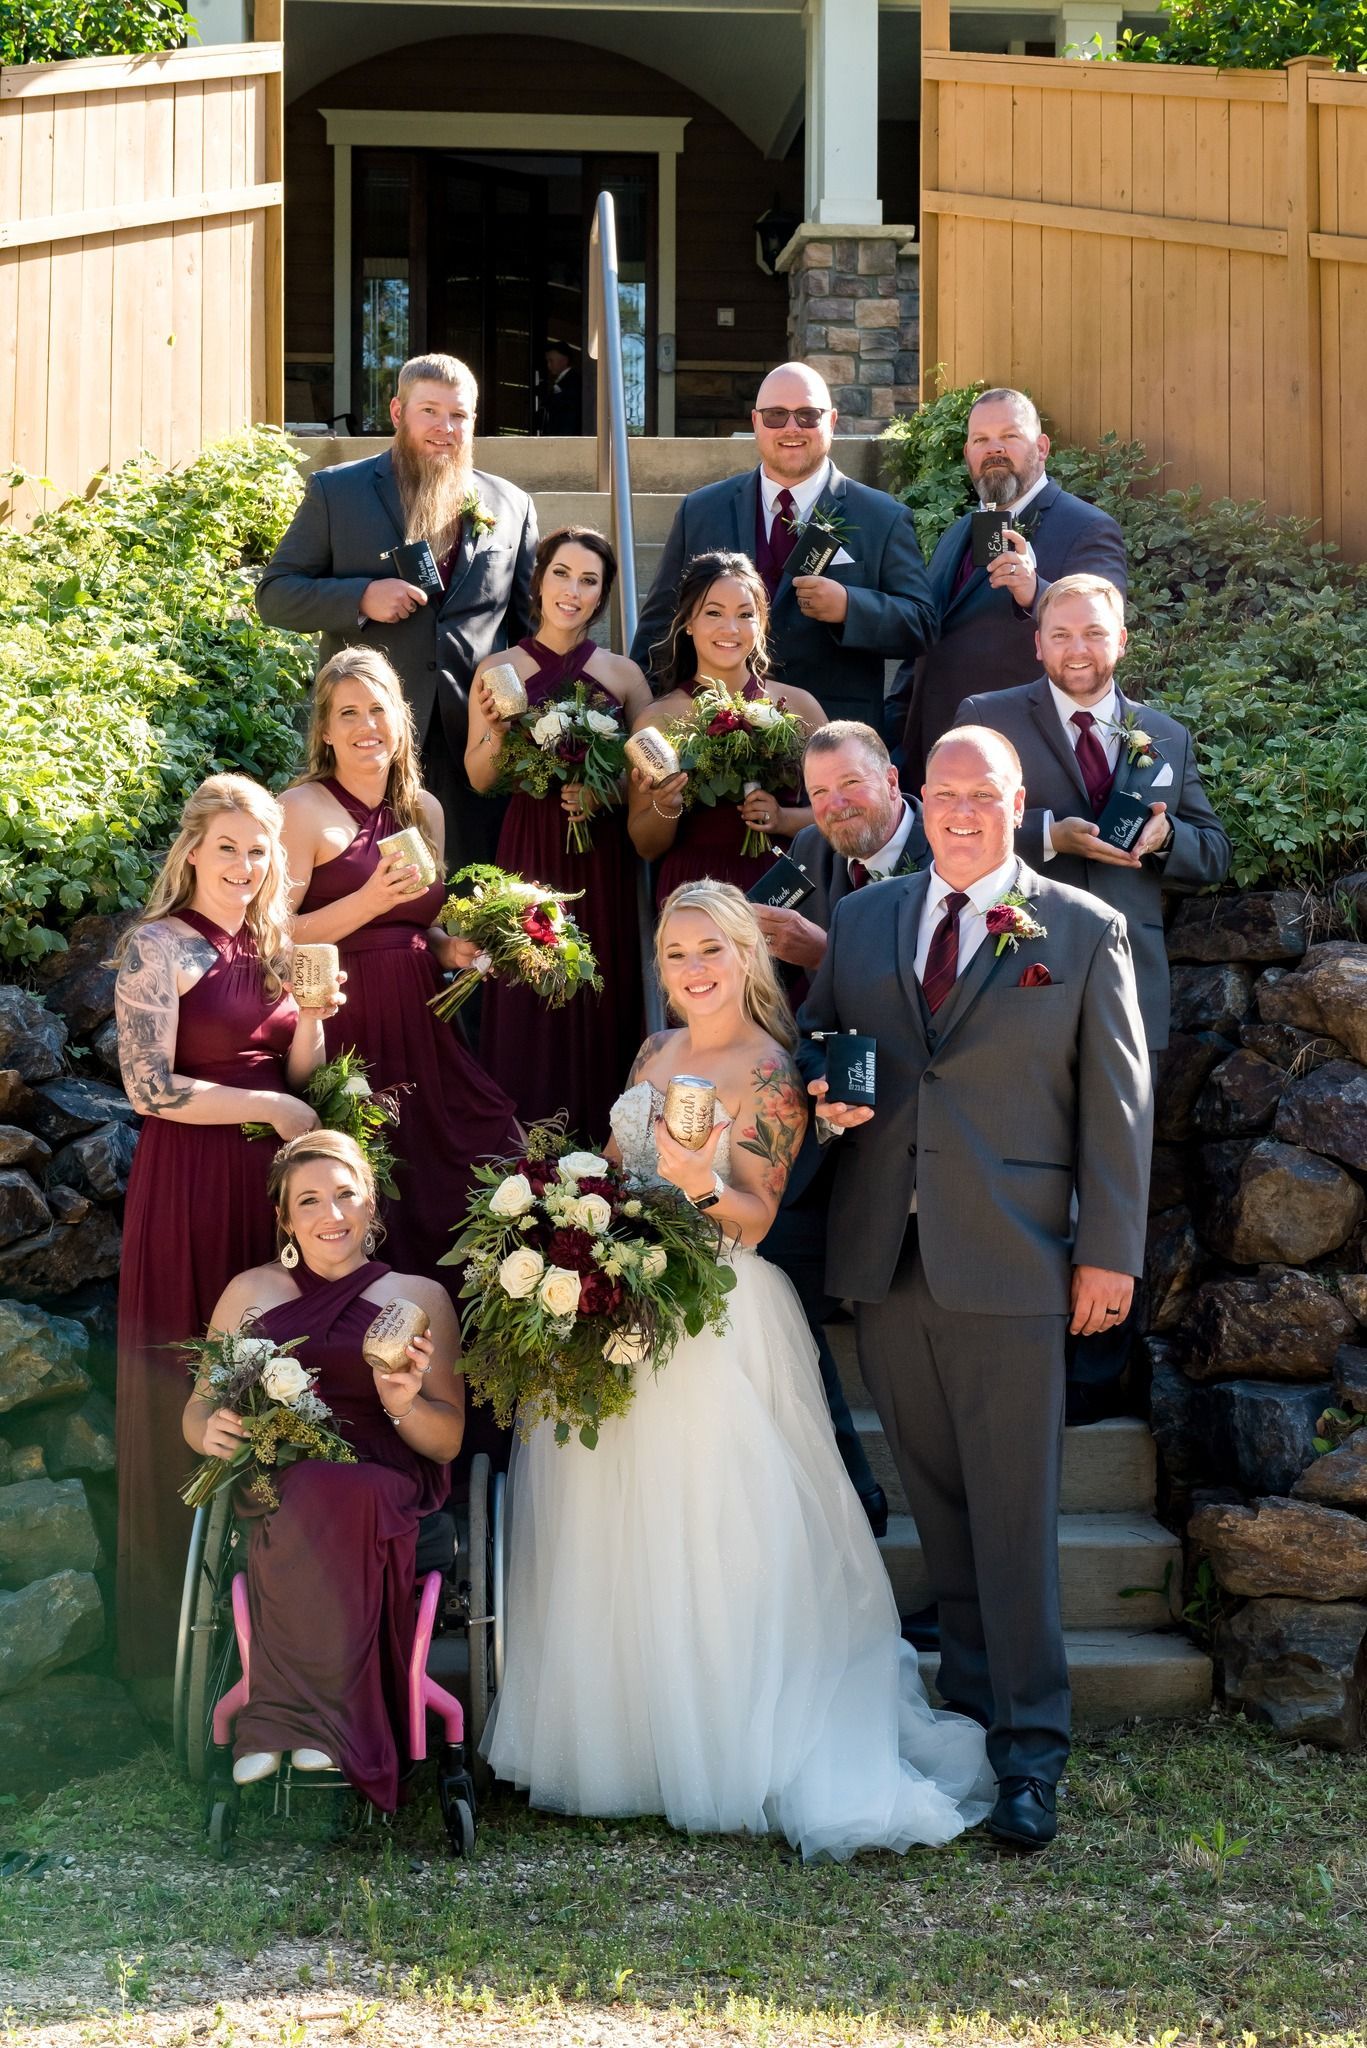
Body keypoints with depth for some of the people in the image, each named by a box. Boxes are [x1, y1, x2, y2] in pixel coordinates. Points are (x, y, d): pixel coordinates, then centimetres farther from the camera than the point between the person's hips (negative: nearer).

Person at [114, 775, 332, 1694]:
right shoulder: (159, 946, -9)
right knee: (191, 1389, -1)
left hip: (269, 1182, 6)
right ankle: (178, 1631, 10)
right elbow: (150, 1088, -16)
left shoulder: (272, 945, 12)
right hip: (191, 1184, -6)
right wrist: (270, 1109, -12)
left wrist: (312, 1014, -4)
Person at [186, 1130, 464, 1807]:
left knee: (335, 1499, -39)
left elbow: (448, 1440, 11)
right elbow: (197, 1410, 19)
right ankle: (328, 1725, -32)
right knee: (312, 1497, -38)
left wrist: (405, 1407, -12)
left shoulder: (420, 1296, 15)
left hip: (388, 1485, 0)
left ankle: (285, 1721, -33)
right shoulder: (252, 1291, 20)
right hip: (275, 1486, 1)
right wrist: (210, 1432, -6)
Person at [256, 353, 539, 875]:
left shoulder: (511, 507, 13)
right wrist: (361, 597, -12)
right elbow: (274, 594, 5)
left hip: (474, 734, 2)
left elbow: (531, 625, 17)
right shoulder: (335, 491, 7)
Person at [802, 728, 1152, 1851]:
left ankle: (1030, 1747, 4)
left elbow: (1118, 1103, 2)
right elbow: (812, 1046, 22)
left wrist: (1109, 1250, -4)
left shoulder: (1085, 932, 3)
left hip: (1008, 1261, -4)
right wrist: (822, 1095, -2)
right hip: (885, 1255, 4)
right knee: (937, 1502, 11)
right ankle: (972, 1701, 24)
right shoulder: (861, 918, 13)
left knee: (1015, 1508, -2)